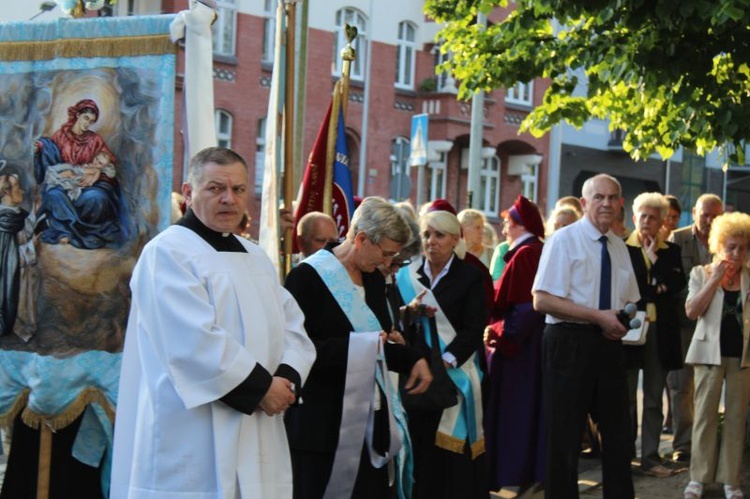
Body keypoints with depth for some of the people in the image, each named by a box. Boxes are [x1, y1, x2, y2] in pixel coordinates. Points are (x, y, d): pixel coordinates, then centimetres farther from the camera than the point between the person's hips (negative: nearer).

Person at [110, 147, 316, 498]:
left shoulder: (256, 258, 17)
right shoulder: (167, 253, -9)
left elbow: (293, 328, 12)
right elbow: (194, 343, -19)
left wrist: (287, 378, -8)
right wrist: (260, 387, -15)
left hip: (257, 439, 8)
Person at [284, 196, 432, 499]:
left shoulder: (374, 279, 11)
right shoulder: (307, 277, -13)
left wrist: (411, 360, 5)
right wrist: (360, 347, -20)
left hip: (370, 422, 7)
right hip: (322, 424, -7)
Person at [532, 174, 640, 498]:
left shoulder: (619, 247, 13)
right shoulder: (564, 240, -8)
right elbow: (542, 301, -16)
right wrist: (599, 316, -19)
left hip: (609, 344, 7)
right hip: (570, 343, -6)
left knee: (618, 431, 12)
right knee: (565, 435, 2)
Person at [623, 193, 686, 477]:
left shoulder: (671, 251, 10)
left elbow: (678, 284, -4)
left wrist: (655, 259, -8)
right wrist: (656, 290, -11)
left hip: (661, 332, 3)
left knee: (654, 400, 7)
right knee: (626, 397, 3)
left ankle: (651, 457, 12)